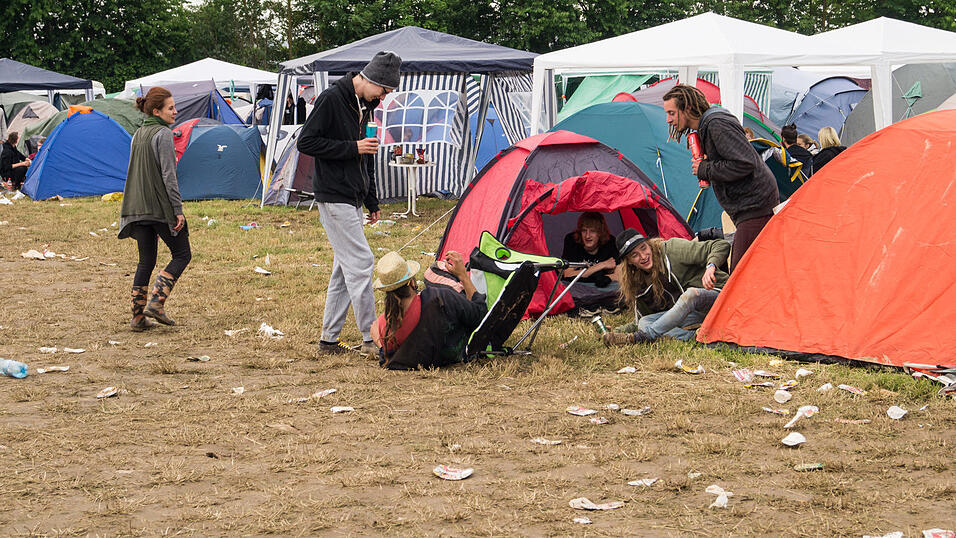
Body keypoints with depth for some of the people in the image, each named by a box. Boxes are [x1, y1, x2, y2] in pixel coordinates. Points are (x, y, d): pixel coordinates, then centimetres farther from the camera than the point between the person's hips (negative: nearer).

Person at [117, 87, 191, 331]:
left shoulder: (138, 135, 14)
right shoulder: (163, 134, -11)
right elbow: (168, 175, -16)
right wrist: (178, 209, -15)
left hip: (137, 208, 7)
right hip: (160, 207, -7)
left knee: (146, 261, 11)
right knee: (182, 254, 6)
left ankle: (138, 316, 8)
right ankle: (156, 302, -6)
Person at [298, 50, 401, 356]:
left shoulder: (364, 105, 14)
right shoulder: (332, 99, -13)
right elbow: (306, 142, -17)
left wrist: (371, 201, 21)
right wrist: (352, 148, -18)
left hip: (352, 199, 9)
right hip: (334, 196, -9)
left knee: (345, 268, 10)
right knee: (360, 262, -11)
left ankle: (329, 339, 16)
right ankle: (370, 339, -8)